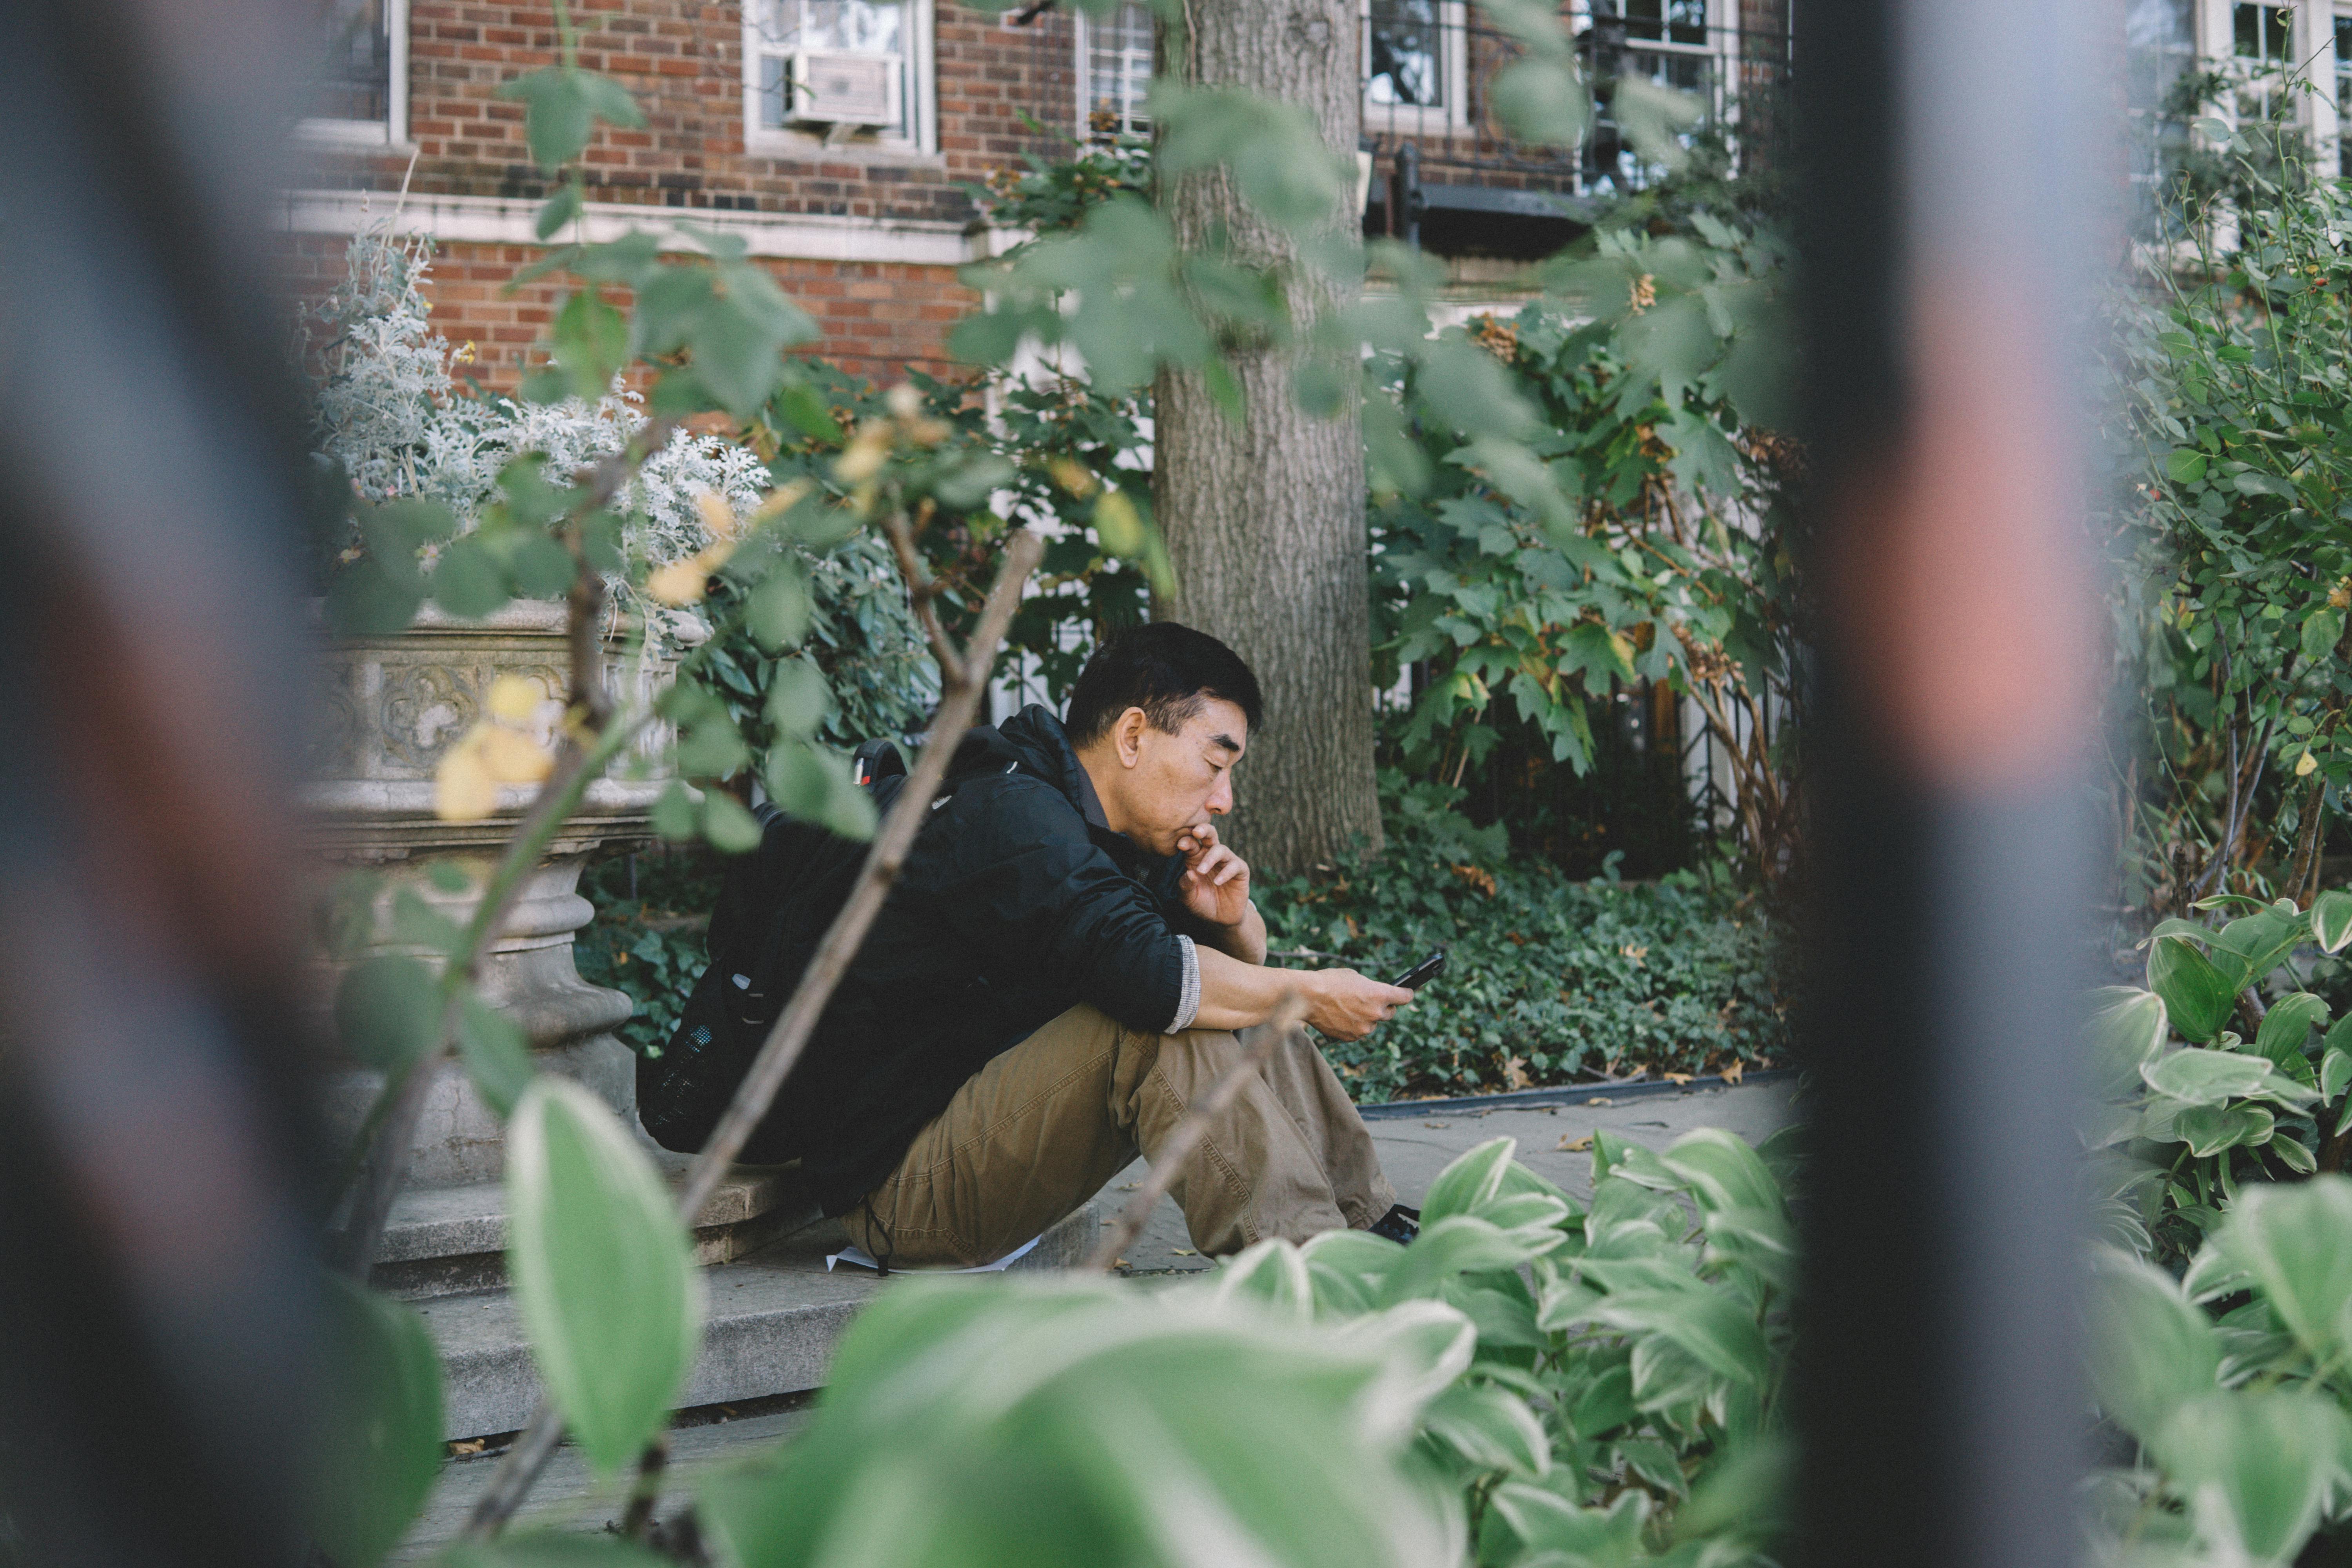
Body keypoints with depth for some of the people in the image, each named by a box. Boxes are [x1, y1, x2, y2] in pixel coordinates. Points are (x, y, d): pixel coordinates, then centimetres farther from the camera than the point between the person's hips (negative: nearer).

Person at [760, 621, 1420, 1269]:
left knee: (1248, 1014, 5)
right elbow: (1143, 972, -36)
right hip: (898, 1186, -10)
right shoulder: (1012, 818, -20)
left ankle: (1371, 1229, 6)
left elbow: (1243, 970, 19)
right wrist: (1310, 993, -23)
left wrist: (1233, 917, -5)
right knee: (1162, 1022, -28)